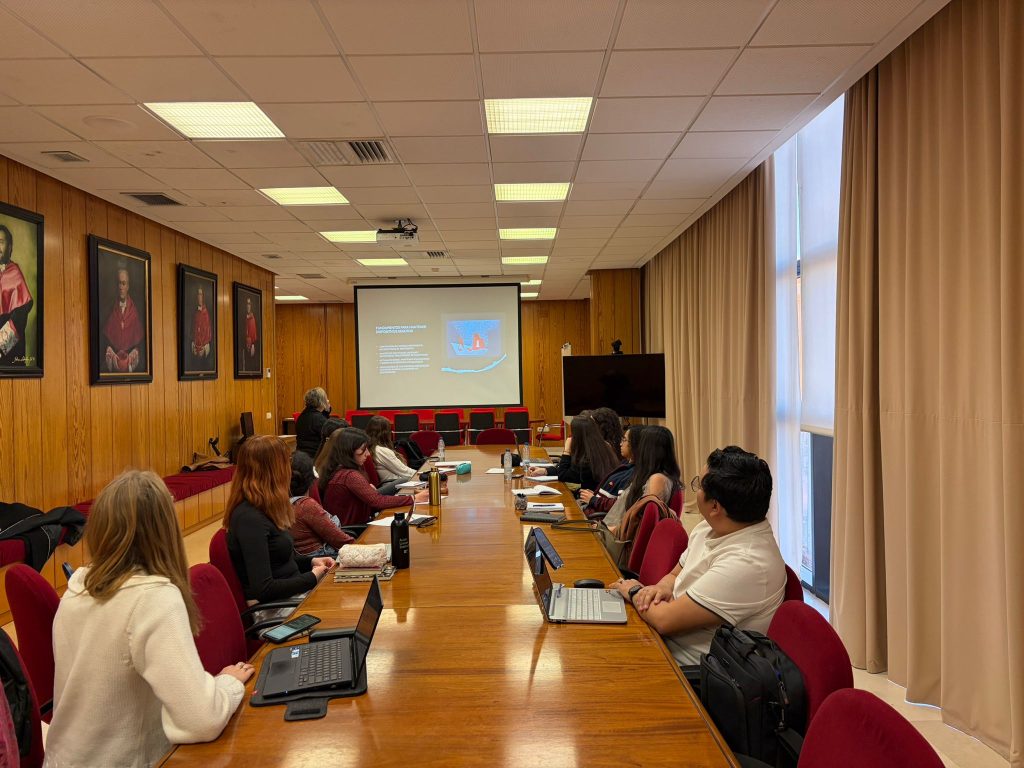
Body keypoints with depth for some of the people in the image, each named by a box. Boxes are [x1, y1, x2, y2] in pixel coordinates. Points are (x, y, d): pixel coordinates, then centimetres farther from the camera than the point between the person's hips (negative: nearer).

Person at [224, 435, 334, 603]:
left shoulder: (261, 509, 8)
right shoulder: (250, 518, -21)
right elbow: (263, 589, -25)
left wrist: (311, 562, 6)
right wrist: (313, 577, -15)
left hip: (292, 592, 9)